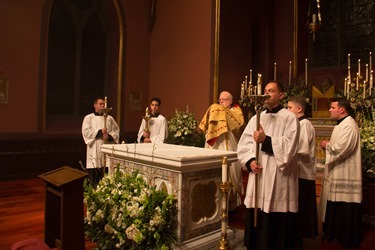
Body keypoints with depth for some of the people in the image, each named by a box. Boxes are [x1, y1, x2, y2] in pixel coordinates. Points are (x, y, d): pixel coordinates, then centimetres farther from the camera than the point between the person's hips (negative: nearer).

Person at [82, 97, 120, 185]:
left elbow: (116, 131, 7)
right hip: (94, 151, -2)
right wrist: (100, 131, -13)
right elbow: (86, 132, -6)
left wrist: (109, 136, -11)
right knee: (94, 179, -1)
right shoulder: (88, 118, 6)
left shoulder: (109, 118, 13)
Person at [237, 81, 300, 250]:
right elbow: (243, 144, 5)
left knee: (277, 227, 6)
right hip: (258, 177, 5)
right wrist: (250, 161, -10)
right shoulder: (256, 118, 12)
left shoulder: (289, 118, -3)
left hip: (279, 179, -4)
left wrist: (265, 140, -18)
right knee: (256, 226, 12)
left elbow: (289, 147, -14)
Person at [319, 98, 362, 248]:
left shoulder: (349, 125, -19)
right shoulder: (341, 124, 15)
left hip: (345, 176, -10)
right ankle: (334, 234, 32)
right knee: (335, 208, 19)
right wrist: (328, 145, 3)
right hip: (337, 173, 10)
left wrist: (327, 145, -11)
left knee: (344, 211, 3)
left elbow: (341, 148, -28)